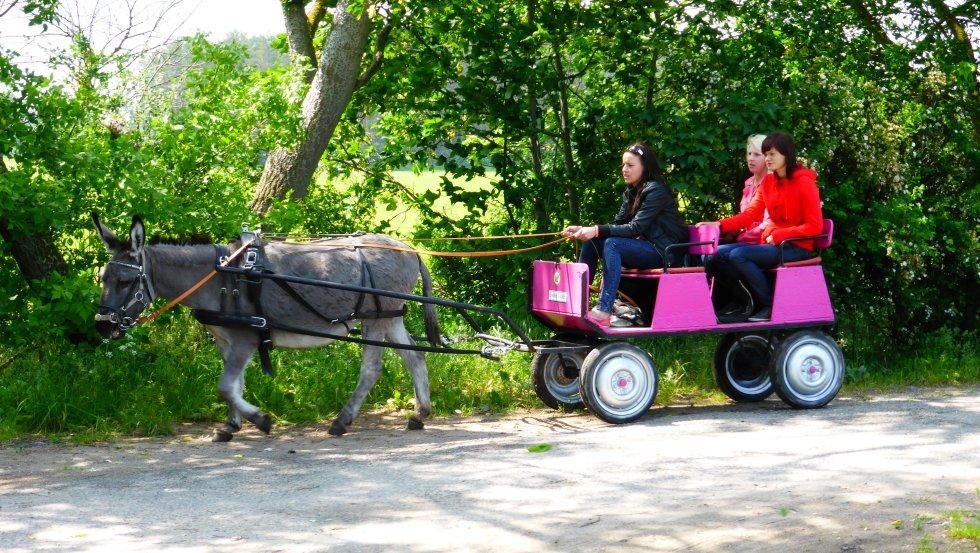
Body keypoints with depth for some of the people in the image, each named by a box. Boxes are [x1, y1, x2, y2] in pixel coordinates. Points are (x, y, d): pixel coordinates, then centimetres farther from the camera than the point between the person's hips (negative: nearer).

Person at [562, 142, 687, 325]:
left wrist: (597, 230, -30)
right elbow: (617, 225, 5)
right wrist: (584, 230, -9)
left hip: (664, 252, -9)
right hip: (646, 247, 9)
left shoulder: (656, 191, -14)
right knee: (591, 241, -5)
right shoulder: (631, 193, 11)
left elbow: (635, 228, -23)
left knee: (613, 244, -30)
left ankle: (604, 311, -38)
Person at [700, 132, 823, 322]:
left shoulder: (804, 182, -10)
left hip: (796, 247, -7)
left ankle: (771, 305, -14)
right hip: (771, 243, 7)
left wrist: (777, 235, -18)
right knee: (718, 256, -8)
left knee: (739, 255, -26)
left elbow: (814, 226, -14)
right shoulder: (768, 182, 10)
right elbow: (751, 213, 4)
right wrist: (720, 225, -11)